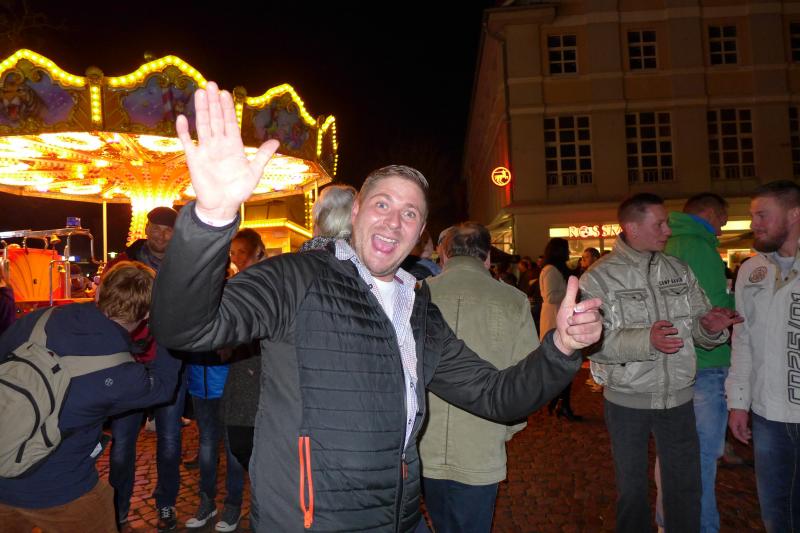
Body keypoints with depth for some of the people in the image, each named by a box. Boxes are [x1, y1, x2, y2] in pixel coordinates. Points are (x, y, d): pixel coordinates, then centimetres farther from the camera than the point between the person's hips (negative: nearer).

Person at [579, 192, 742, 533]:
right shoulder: (599, 277, -9)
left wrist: (710, 327, -16)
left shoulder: (679, 270, 4)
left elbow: (697, 327, 6)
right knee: (632, 486, 15)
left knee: (686, 486, 15)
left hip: (678, 397, 3)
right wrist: (646, 340, -31)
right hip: (627, 400, -3)